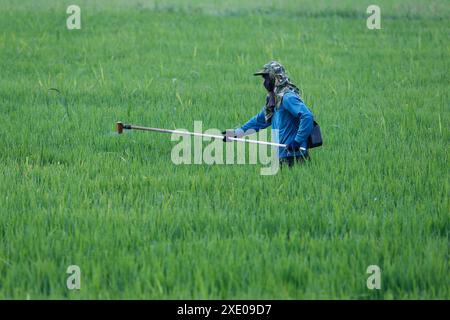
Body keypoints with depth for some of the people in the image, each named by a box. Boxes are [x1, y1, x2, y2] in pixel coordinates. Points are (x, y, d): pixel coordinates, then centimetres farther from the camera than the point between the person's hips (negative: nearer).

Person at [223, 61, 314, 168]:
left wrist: (297, 141, -26)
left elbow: (307, 116, -25)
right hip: (282, 156, 9)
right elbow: (260, 120, 29)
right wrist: (235, 133, 26)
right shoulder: (274, 99, 17)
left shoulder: (288, 97, -14)